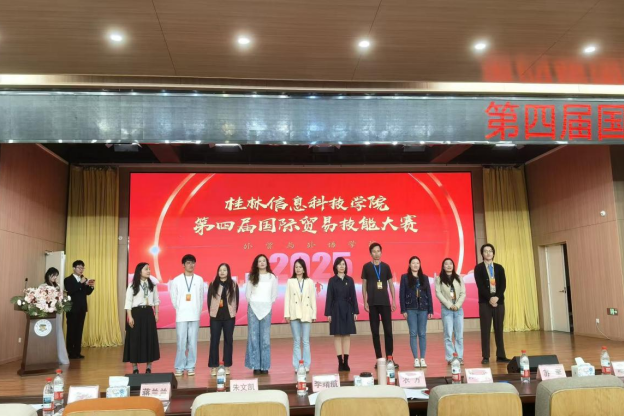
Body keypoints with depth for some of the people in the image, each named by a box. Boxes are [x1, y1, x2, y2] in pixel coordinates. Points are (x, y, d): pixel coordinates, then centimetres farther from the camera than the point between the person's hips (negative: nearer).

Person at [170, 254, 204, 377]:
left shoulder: (199, 280, 4)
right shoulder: (177, 280, 0)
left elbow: (201, 298, 8)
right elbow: (174, 298, 5)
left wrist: (198, 311, 5)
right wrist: (180, 310, 6)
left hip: (195, 316, 1)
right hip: (181, 316, -1)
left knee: (192, 343, 4)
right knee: (181, 342, -1)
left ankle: (190, 366, 13)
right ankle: (179, 367, 9)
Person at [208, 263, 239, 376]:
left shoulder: (233, 284, 3)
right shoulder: (213, 284, 2)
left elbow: (236, 300, 6)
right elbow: (209, 300, 4)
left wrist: (233, 313, 2)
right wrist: (211, 313, 1)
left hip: (229, 317, 1)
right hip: (215, 317, 0)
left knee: (228, 340, 6)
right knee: (214, 341, 0)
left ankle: (227, 366, 15)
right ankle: (214, 366, 7)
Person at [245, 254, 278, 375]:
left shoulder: (272, 277, 4)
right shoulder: (251, 277, 4)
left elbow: (274, 294, 9)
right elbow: (247, 293, 7)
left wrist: (267, 304, 7)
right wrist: (253, 302, 8)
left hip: (266, 309, 0)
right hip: (253, 308, 0)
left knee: (265, 338, 0)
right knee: (253, 337, -1)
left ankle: (265, 366, 7)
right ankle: (255, 366, 5)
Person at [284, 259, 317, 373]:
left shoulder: (310, 282, 7)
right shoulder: (290, 282, 6)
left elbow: (313, 299, 6)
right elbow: (287, 298, 3)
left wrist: (314, 314, 2)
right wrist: (287, 314, -4)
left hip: (306, 314, 0)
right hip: (294, 314, 0)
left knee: (306, 341, 2)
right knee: (296, 341, 4)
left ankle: (306, 366, 8)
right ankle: (297, 366, 9)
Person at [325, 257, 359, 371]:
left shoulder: (350, 280, 5)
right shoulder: (332, 280, -1)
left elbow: (353, 296, 5)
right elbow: (329, 297, -2)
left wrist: (355, 311, 1)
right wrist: (328, 313, -6)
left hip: (348, 309, 2)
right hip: (336, 310, -2)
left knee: (347, 335, 4)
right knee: (337, 335, 0)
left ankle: (346, 362, 10)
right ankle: (340, 362, 6)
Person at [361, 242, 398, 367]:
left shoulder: (386, 266, 7)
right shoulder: (366, 267, 2)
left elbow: (391, 284, 10)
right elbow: (364, 285, 3)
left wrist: (393, 301, 4)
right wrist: (365, 302, -3)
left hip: (385, 302, 1)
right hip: (372, 303, -1)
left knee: (388, 330, 1)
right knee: (375, 331, 3)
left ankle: (389, 357, 8)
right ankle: (379, 358, 10)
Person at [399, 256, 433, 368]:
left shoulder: (424, 277, 9)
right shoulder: (405, 277, 3)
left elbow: (429, 294, 8)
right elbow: (402, 294, 0)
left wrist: (430, 310, 2)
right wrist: (403, 310, -7)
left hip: (423, 309, 2)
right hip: (411, 309, -2)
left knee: (422, 334, 3)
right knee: (413, 334, -1)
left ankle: (423, 359, 9)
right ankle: (416, 359, 4)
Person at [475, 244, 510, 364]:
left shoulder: (499, 268, 12)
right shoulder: (478, 268, 2)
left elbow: (503, 285, 2)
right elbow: (480, 286, -8)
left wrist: (497, 297, -13)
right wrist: (489, 298, -17)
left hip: (499, 301, 3)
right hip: (485, 302, -3)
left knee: (499, 329, 6)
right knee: (485, 330, -1)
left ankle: (501, 355, 12)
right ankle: (486, 357, 3)